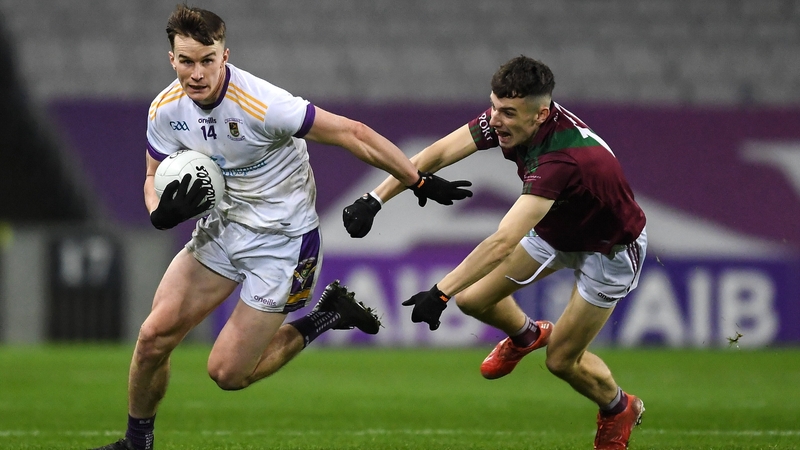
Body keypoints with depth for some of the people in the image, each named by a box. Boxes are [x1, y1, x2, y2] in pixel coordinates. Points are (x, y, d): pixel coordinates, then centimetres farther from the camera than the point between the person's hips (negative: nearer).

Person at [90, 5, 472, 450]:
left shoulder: (261, 105, -30)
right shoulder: (166, 109, -10)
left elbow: (353, 134, -24)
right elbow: (155, 177, 6)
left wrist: (421, 182, -19)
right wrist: (163, 213, -18)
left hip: (283, 241, -5)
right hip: (225, 225, 6)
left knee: (228, 373, -5)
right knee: (155, 335, -6)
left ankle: (326, 317, 15)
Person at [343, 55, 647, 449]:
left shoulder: (561, 159, -44)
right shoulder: (506, 117, -22)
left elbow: (502, 243, -48)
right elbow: (437, 154, -18)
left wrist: (440, 292, -50)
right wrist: (375, 199, -27)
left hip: (610, 249, -7)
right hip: (556, 230, 7)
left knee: (562, 360, 1)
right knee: (473, 298, 5)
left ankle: (620, 410, 33)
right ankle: (526, 335, 39)